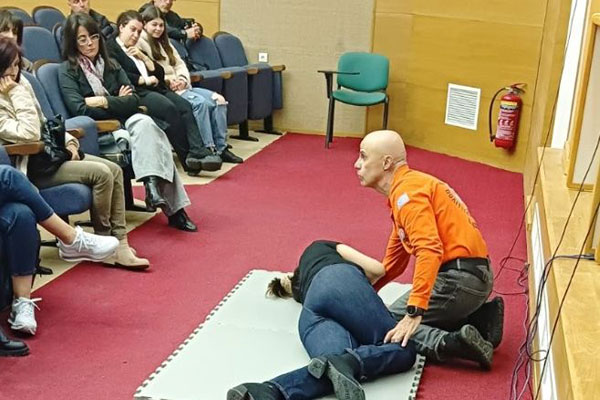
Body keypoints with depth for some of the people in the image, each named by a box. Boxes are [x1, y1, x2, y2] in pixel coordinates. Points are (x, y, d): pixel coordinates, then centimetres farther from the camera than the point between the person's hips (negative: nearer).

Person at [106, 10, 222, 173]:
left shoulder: (137, 50, 31)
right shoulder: (111, 48, 8)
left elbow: (159, 73, 22)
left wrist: (143, 57, 8)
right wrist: (144, 80, -5)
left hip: (154, 89, 7)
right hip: (136, 93, -7)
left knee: (184, 105, -21)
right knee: (169, 108, -31)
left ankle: (198, 151, -35)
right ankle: (187, 157, -29)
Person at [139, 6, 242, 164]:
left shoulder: (164, 42, 26)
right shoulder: (140, 43, -2)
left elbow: (180, 64, 20)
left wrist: (182, 79, -2)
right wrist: (167, 81, -18)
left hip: (180, 86, 9)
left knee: (218, 100, -9)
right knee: (200, 102, -30)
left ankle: (220, 148, -11)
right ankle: (207, 149, -26)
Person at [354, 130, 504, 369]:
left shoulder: (407, 190, -12)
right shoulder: (407, 186, 20)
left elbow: (429, 250, -26)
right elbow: (394, 261, 26)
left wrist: (414, 313, -30)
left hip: (459, 277, -10)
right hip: (475, 275, 10)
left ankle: (452, 343, -21)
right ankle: (480, 317, 9)